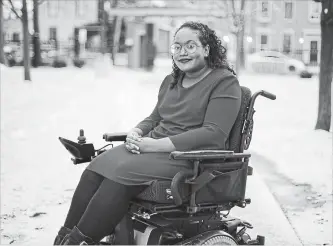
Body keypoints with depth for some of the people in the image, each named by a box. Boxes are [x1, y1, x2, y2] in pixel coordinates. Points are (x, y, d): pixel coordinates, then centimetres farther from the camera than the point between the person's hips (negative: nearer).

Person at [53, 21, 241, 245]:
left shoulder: (225, 82, -6)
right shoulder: (171, 81, 18)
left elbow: (214, 134, -16)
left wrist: (157, 144, -21)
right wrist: (136, 133, -2)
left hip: (192, 158, -7)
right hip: (156, 148, 7)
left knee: (122, 173, -29)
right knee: (96, 168, -17)